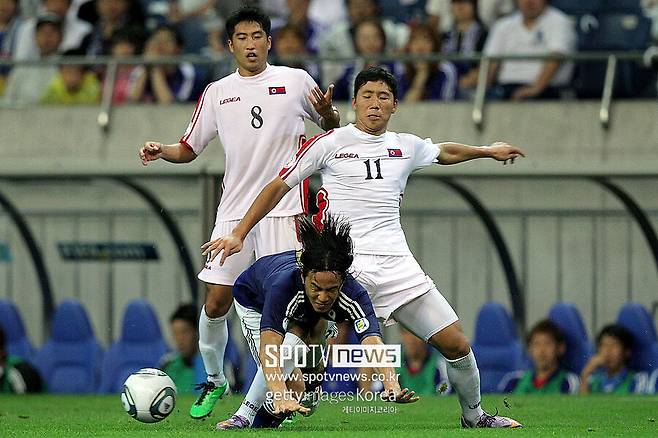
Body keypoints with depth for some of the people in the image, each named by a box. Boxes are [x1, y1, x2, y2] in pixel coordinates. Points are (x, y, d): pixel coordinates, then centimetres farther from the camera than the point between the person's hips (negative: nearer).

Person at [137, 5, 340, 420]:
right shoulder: (217, 93, 11)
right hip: (234, 211, 3)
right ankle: (214, 379, 22)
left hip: (283, 210, -2)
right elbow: (189, 148, 16)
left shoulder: (296, 81, 5)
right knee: (216, 303, -1)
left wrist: (327, 113, -10)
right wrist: (160, 151, -5)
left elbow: (332, 127, 13)